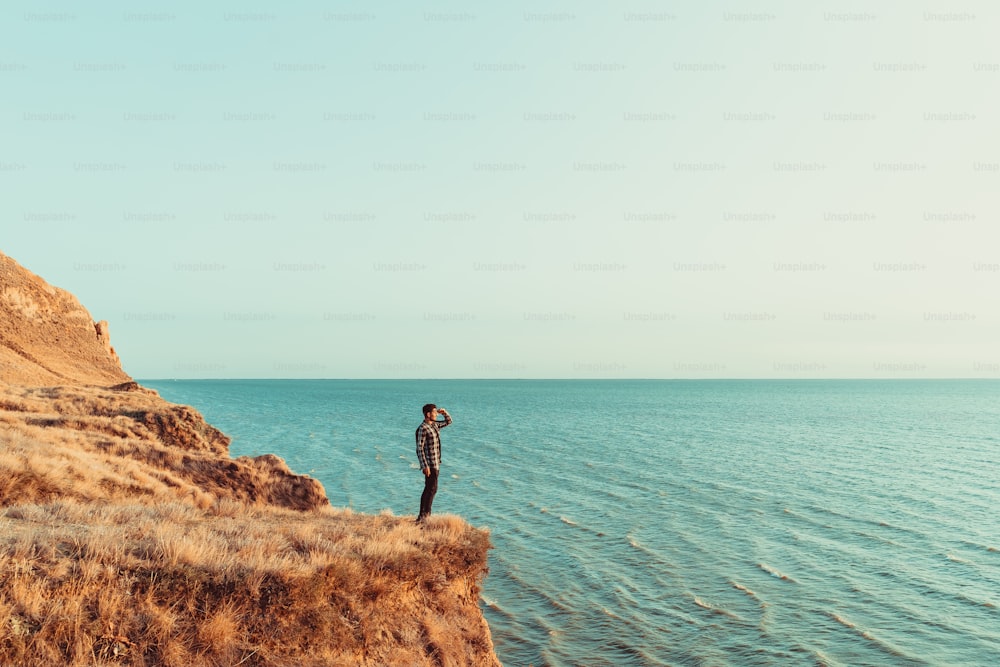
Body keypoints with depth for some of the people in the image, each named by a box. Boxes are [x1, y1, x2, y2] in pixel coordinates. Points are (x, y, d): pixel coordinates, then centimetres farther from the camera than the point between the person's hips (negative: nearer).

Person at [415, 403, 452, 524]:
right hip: (430, 464, -9)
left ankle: (425, 515, 20)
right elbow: (419, 449, -18)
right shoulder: (422, 429, -16)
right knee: (431, 489, -10)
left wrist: (445, 413, 7)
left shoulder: (435, 425, 11)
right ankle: (422, 516, -9)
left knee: (429, 489, 13)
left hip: (436, 463, 9)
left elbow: (449, 422, 27)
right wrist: (425, 466, -22)